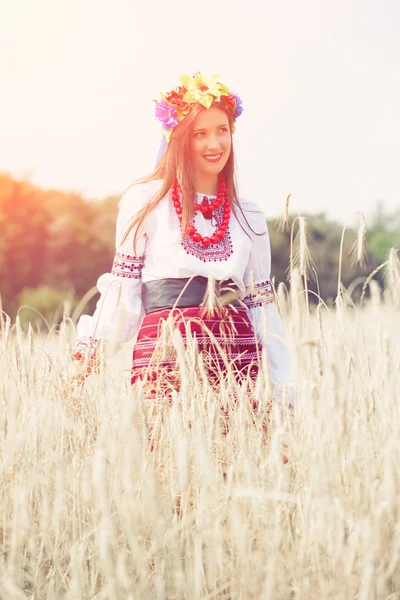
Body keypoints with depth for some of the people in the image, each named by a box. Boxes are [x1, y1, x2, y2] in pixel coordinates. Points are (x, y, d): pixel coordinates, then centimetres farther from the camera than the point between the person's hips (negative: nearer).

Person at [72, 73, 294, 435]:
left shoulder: (249, 216, 14)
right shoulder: (144, 201, 3)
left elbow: (263, 308, 15)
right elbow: (123, 293, 2)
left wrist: (284, 392, 10)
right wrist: (88, 352, -11)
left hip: (236, 358, 3)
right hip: (164, 359, -3)